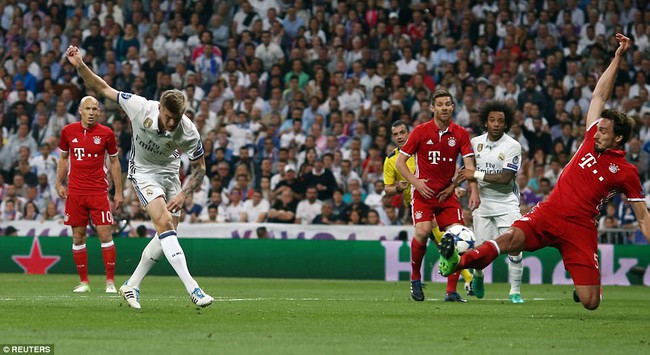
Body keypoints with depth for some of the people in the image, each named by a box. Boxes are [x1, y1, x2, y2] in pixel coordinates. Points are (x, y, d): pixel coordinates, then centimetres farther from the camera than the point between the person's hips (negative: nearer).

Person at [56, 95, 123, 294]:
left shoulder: (106, 133, 0)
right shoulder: (68, 132, 4)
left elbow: (114, 162, 8)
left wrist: (118, 191, 5)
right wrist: (59, 184, 6)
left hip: (99, 191, -2)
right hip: (75, 192, 2)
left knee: (105, 234, -8)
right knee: (78, 236, 3)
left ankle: (110, 281, -4)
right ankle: (83, 282, 11)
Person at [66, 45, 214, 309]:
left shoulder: (188, 132, -24)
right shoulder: (140, 106, -27)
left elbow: (199, 167, -8)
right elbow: (101, 88, -16)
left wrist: (183, 195, -20)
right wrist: (80, 66, -28)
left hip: (170, 173, 3)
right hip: (143, 171, -3)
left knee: (166, 235, 0)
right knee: (164, 223, -23)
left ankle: (131, 286, 17)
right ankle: (192, 289, -31)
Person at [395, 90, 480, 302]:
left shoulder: (460, 134, 2)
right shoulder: (421, 131, -4)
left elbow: (469, 165, -4)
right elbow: (400, 162, 1)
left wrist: (474, 191, -18)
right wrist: (416, 182, -13)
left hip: (447, 194, 3)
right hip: (423, 192, -3)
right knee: (422, 231, -23)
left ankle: (451, 291, -3)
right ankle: (415, 278, 2)